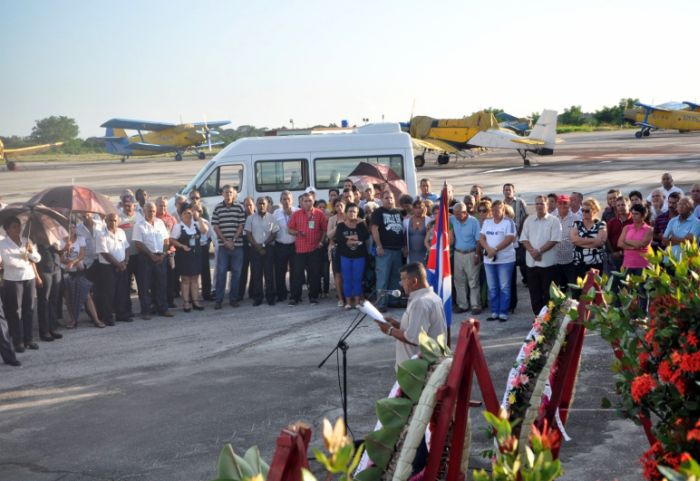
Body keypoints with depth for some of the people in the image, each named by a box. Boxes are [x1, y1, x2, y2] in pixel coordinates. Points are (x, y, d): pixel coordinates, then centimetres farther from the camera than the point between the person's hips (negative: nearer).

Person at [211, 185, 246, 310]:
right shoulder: (218, 208, 4)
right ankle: (218, 299, 4)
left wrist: (233, 240, -9)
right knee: (221, 272, -1)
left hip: (237, 245, 0)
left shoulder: (239, 207, 3)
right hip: (223, 246, 0)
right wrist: (225, 241, -8)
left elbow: (241, 226, 1)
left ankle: (233, 299, 12)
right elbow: (215, 226, 1)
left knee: (236, 272, 4)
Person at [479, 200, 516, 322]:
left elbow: (509, 239, -14)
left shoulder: (508, 222, -4)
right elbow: (481, 238, 5)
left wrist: (495, 250, -18)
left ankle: (503, 313, 3)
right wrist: (488, 249, -13)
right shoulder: (486, 222, 11)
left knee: (504, 287, -1)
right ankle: (494, 312, 14)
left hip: (505, 259, -5)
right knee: (492, 288, 8)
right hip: (489, 260, 5)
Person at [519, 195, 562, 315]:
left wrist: (539, 251, -15)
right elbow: (524, 239, 6)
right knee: (534, 291, 8)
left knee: (548, 293, 0)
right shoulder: (529, 220, 12)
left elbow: (554, 240, -9)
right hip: (531, 262, 4)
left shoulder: (554, 221, -1)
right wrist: (532, 251, -11)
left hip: (548, 262, -4)